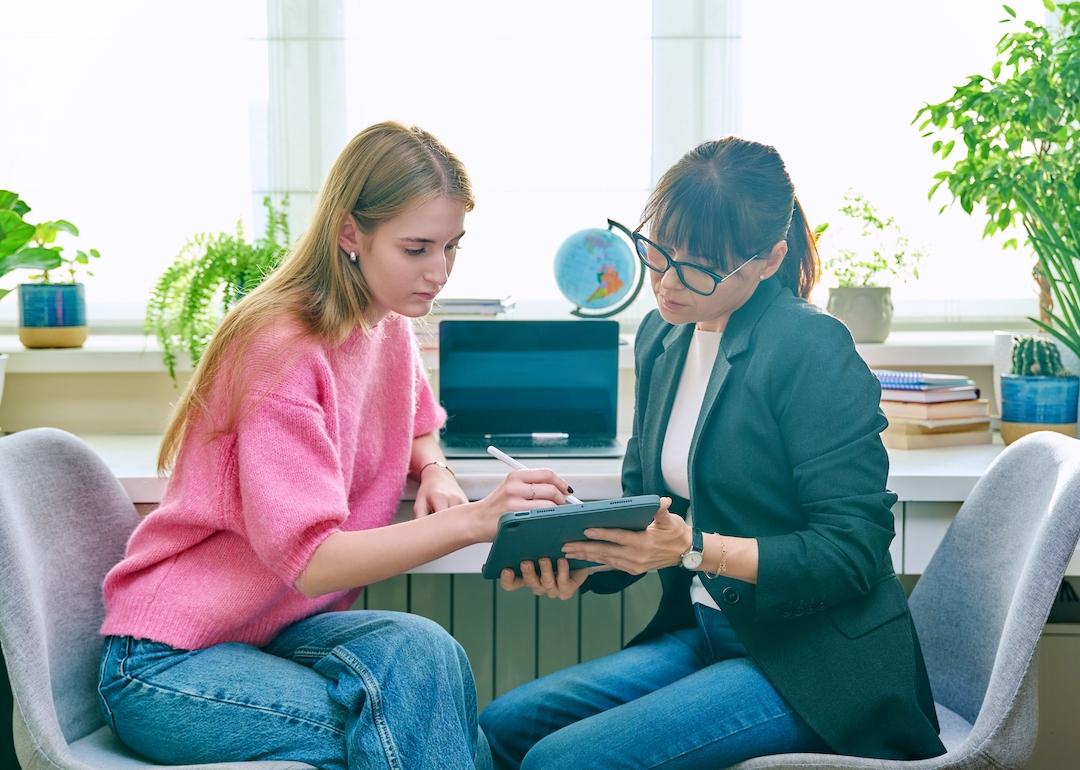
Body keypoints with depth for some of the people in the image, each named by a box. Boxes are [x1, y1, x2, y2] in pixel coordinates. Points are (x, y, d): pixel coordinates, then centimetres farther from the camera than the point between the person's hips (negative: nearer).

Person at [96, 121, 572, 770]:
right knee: (416, 652, -31)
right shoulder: (283, 347, -20)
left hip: (286, 630, 7)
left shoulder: (391, 329, 5)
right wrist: (474, 521, -36)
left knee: (419, 649, -27)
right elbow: (309, 558, -26)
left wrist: (436, 475, 1)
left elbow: (417, 431, 26)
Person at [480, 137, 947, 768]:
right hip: (706, 633, 8)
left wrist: (695, 549, -26)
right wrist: (579, 557, -9)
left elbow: (852, 550, -17)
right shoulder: (663, 336, 7)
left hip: (815, 662, -7)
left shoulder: (811, 350, -16)